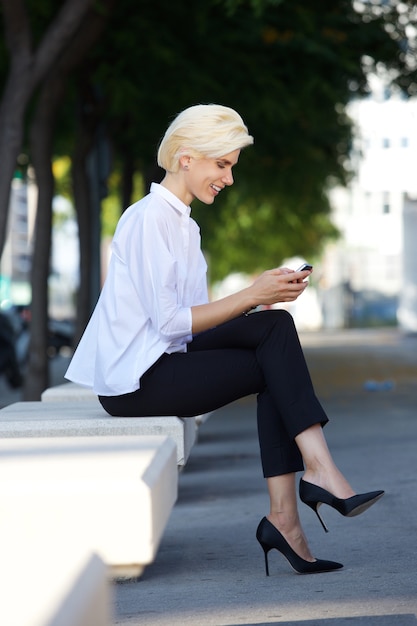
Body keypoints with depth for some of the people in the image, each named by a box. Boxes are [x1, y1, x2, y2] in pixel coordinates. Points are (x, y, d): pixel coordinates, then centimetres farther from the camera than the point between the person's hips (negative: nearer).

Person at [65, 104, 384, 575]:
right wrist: (252, 296, -17)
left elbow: (195, 320, 11)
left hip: (160, 364, 8)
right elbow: (169, 322, -19)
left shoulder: (181, 222, 19)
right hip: (133, 381, -8)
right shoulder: (150, 218, -12)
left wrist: (269, 291, -2)